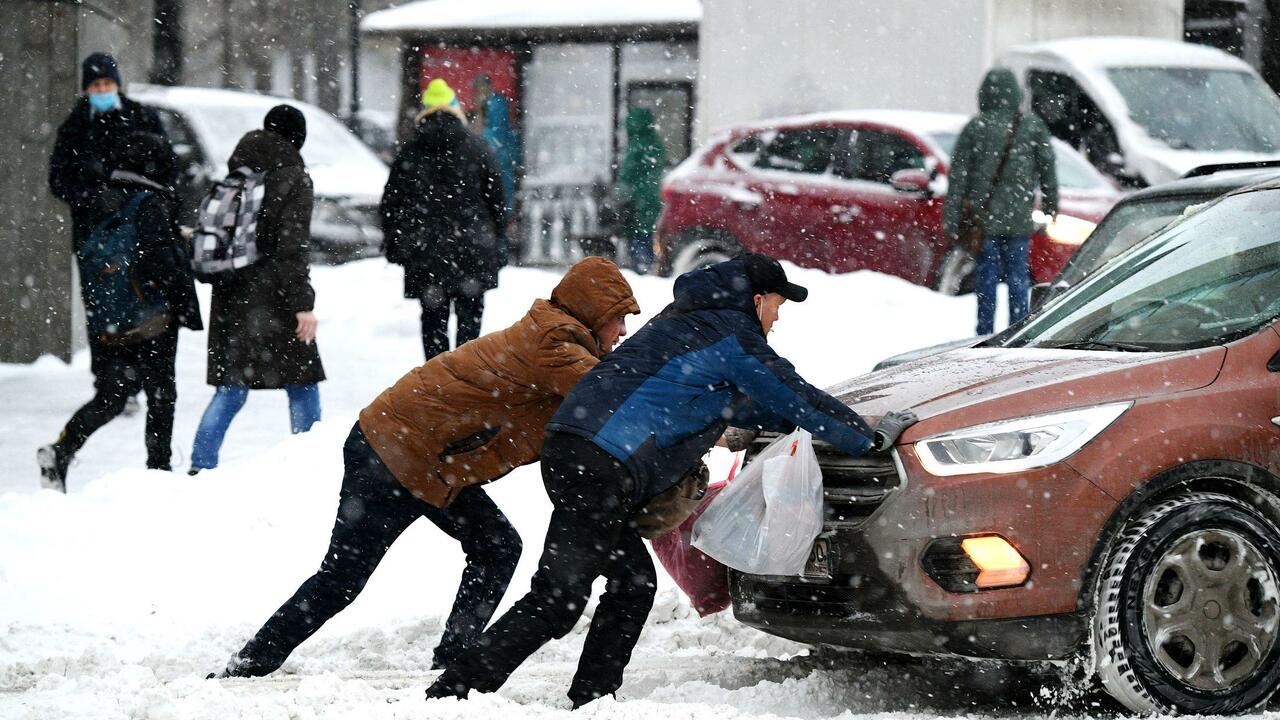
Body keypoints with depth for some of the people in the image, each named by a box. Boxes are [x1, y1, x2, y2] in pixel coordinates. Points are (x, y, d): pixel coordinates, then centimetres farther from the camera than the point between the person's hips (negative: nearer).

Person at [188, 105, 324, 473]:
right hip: (272, 299, -6)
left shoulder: (235, 177, 11)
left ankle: (200, 467, -1)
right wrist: (303, 302, -14)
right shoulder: (292, 178, -7)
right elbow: (294, 246, -14)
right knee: (302, 386, 4)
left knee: (230, 389, 8)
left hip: (230, 298, 6)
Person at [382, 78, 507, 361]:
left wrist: (393, 245, 18)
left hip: (425, 254, 1)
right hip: (471, 252, -1)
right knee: (470, 317, 4)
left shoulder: (409, 153, 5)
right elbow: (497, 201, 4)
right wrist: (498, 247, 11)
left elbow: (390, 203, 9)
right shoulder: (478, 149, 2)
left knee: (433, 320, 7)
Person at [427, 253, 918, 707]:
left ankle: (590, 699, 15)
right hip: (601, 467, -10)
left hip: (570, 451, 10)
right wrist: (871, 439, 16)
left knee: (634, 582, 17)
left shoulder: (688, 322, 29)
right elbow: (796, 397, 5)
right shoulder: (731, 332, 2)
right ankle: (450, 694, -18)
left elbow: (737, 406, 42)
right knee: (557, 598, -13)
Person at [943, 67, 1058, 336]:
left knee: (987, 276, 4)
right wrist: (1050, 206, 16)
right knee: (1018, 276, 7)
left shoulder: (975, 128, -3)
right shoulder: (1032, 126, 0)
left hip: (984, 216, -1)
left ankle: (986, 333, 4)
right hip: (1019, 218, 1)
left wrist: (951, 217, 1)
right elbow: (1048, 170, 5)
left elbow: (959, 175, -3)